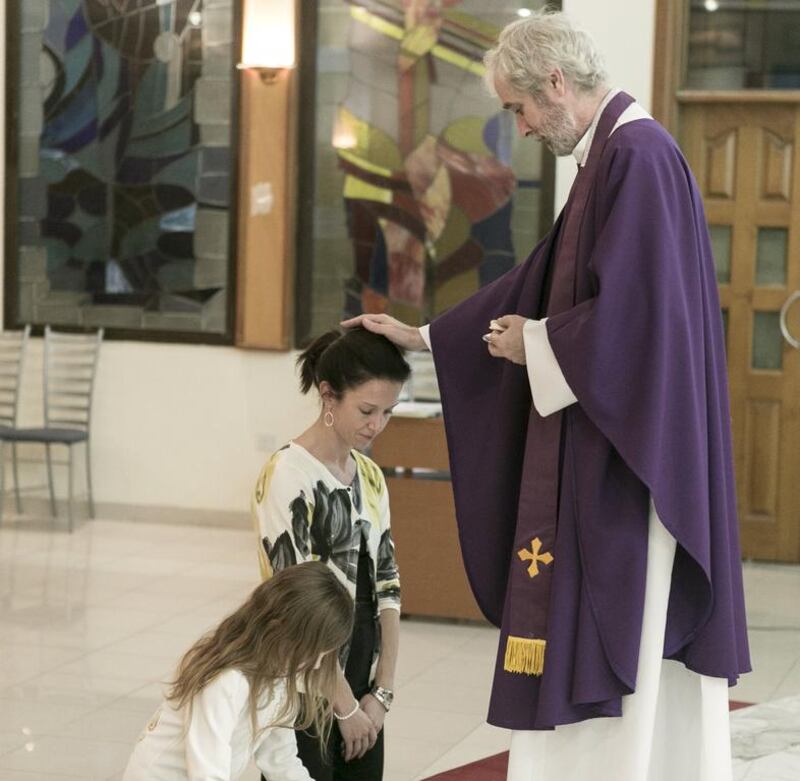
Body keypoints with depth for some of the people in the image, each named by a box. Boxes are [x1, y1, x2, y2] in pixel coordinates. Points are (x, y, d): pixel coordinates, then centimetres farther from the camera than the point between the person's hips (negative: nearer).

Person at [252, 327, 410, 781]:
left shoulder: (370, 477, 8)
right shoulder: (288, 476, -14)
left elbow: (387, 586, 8)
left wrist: (381, 692, -1)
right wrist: (346, 707, -12)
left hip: (361, 686, 6)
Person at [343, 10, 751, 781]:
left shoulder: (637, 155, -16)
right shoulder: (611, 156, 15)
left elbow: (628, 309, -23)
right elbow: (539, 281, 21)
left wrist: (537, 344, -7)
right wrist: (421, 336, 22)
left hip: (625, 448, -10)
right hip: (604, 450, 10)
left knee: (613, 637, -4)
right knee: (629, 640, 13)